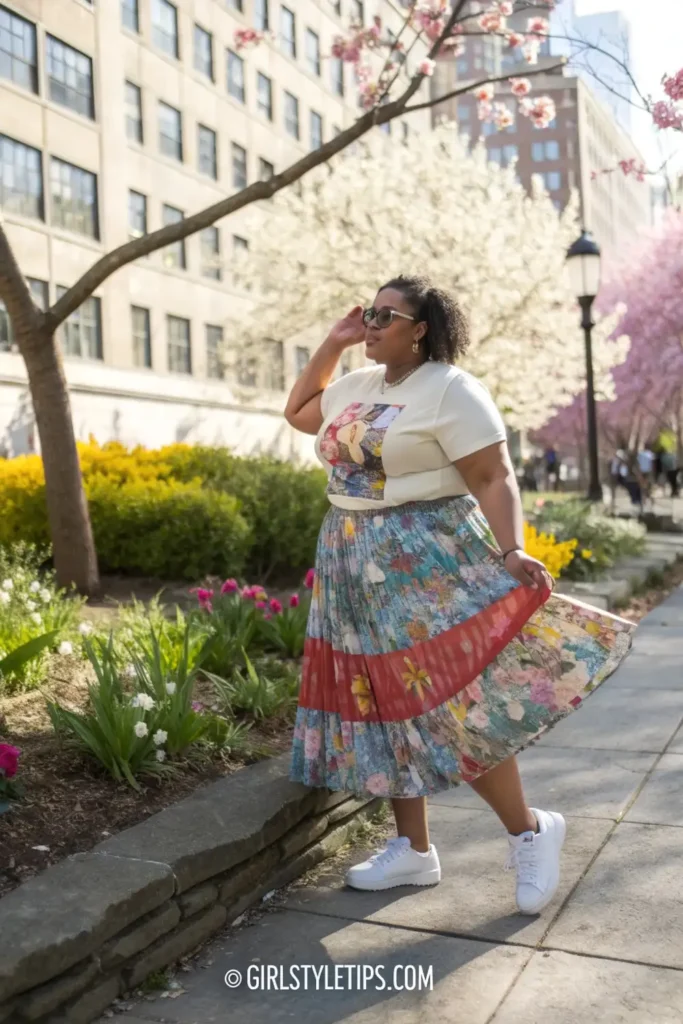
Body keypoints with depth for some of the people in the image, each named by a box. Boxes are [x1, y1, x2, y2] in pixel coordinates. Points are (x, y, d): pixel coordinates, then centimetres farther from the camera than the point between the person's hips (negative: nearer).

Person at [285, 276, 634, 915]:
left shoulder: (449, 390, -10)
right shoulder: (356, 386, 13)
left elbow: (494, 479, -15)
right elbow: (296, 413, 28)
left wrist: (511, 552, -30)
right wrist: (333, 343, 16)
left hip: (428, 564, -8)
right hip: (357, 569, 8)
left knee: (452, 708, -10)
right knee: (389, 707, 9)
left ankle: (528, 831, 11)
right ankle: (413, 850, 21)